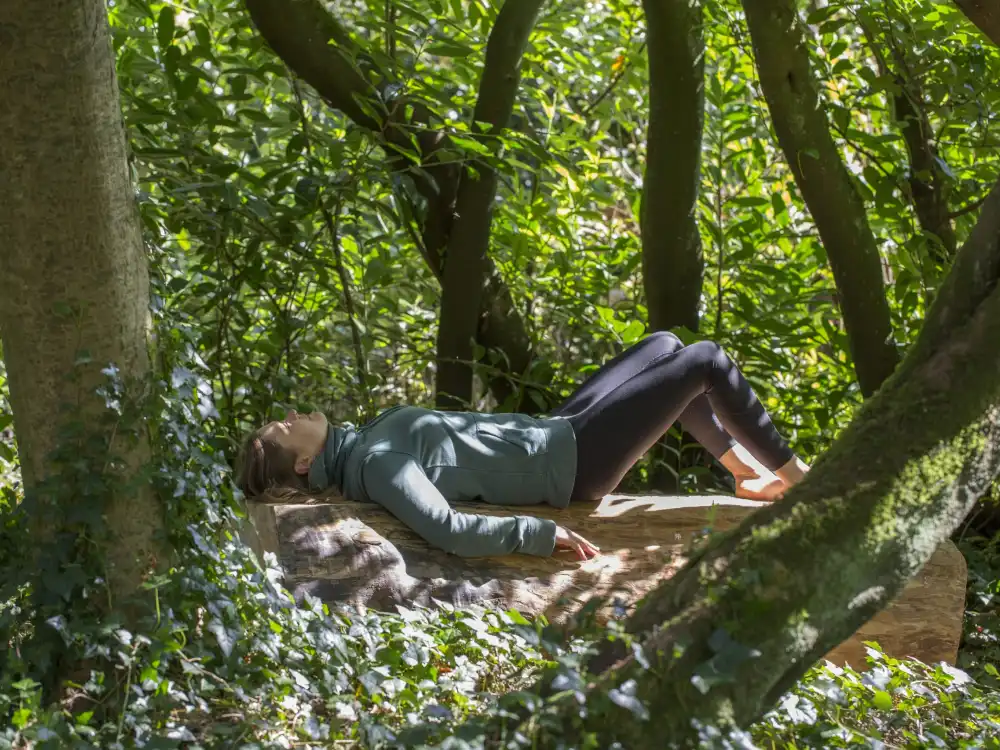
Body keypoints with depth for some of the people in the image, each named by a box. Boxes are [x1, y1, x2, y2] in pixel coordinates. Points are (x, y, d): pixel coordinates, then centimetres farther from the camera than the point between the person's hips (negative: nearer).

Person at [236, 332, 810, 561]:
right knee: (707, 364, -1)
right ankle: (795, 477, 19)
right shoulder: (377, 465, -26)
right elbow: (448, 530, -37)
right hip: (571, 465, -9)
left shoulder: (370, 436, 2)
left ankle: (747, 471, 31)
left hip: (554, 434, 9)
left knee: (664, 346, 19)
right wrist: (542, 533, -33)